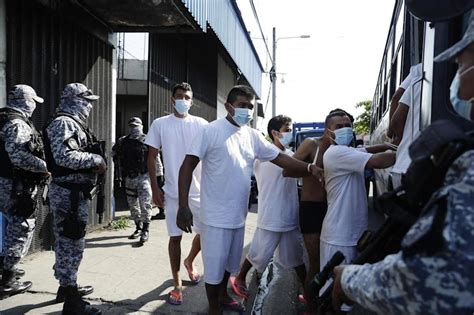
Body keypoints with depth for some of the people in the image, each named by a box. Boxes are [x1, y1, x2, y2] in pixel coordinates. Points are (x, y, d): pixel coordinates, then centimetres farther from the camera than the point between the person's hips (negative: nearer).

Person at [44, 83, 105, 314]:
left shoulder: (73, 123, 17)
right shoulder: (63, 123, -15)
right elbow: (65, 156, -28)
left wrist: (94, 162, 3)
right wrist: (96, 159, -18)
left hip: (75, 192, 11)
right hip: (68, 194, -11)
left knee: (68, 242, 19)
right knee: (70, 244, -4)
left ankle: (67, 286, 34)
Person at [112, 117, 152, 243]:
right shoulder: (123, 141, 6)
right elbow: (114, 152, 23)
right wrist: (120, 165, 15)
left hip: (144, 176, -5)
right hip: (129, 177, 5)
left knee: (145, 203, -12)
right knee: (133, 204, 13)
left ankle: (146, 229, -2)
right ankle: (138, 228, 28)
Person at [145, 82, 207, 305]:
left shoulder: (200, 124, 1)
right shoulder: (160, 124, 0)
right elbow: (152, 157, 3)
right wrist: (155, 189, -2)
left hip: (200, 191, 1)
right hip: (173, 192, -1)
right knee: (175, 236, 6)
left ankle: (189, 261, 38)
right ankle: (177, 284, 21)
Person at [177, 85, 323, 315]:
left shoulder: (253, 136, 5)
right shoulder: (211, 131, -13)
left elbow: (280, 158, 6)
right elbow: (187, 167, -14)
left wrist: (310, 168, -9)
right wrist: (183, 206, -19)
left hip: (238, 215, 6)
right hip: (215, 216, -6)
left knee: (229, 262, 23)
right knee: (214, 266, 7)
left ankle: (223, 296, 46)